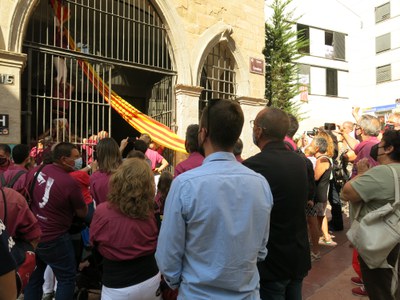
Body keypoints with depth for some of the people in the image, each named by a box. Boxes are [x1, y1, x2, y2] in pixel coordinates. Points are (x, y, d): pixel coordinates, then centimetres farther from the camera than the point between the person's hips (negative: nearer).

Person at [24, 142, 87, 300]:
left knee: (34, 277, 24)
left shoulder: (39, 171, -5)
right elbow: (83, 213, -11)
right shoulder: (71, 182, -25)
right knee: (67, 278, 12)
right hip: (54, 239, -7)